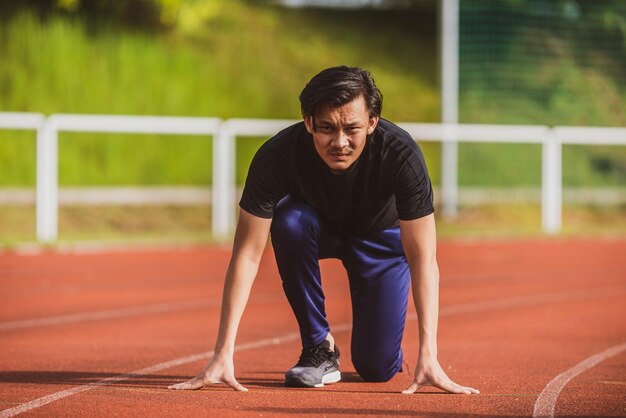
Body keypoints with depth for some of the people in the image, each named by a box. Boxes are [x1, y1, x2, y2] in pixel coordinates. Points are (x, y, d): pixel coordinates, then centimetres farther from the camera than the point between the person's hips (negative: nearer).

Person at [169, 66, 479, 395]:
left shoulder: (401, 155, -37)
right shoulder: (277, 155, -35)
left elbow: (423, 258, -35)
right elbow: (247, 254, -33)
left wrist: (428, 357, -43)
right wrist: (223, 356, -39)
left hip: (381, 234, -1)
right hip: (318, 225, 1)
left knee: (377, 368, -12)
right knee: (290, 220, -35)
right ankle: (319, 346, -16)